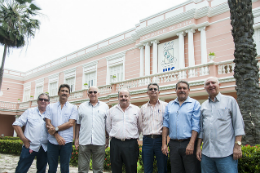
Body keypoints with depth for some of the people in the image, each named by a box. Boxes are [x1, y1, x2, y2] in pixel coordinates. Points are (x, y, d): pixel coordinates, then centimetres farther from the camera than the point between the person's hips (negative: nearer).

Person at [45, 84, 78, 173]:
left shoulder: (73, 107, 5)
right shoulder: (50, 107, 9)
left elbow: (70, 123, -6)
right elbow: (48, 123, -1)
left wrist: (56, 129, -12)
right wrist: (57, 136, -12)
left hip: (66, 142, -1)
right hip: (52, 141, 1)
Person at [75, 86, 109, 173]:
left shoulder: (105, 106, 7)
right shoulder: (82, 106, 9)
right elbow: (78, 124, 10)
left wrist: (107, 138, 3)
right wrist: (76, 138, 5)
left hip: (99, 143, 0)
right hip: (84, 142, 1)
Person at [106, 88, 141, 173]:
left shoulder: (136, 109, 5)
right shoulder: (112, 110, 9)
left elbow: (140, 127, 11)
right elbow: (108, 127, 15)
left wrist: (133, 136, 10)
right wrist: (114, 137, 11)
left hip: (131, 144, -1)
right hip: (115, 144, 2)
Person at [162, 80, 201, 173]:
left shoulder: (195, 104, 0)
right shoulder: (169, 105, 12)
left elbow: (196, 126, -7)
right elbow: (165, 125, 9)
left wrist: (191, 144, -15)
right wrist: (164, 144, 2)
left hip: (188, 143, -3)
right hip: (173, 144, 4)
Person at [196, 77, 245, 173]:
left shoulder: (230, 100, 5)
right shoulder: (203, 105, 15)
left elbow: (238, 124, -1)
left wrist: (237, 145, -9)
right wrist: (198, 147, 10)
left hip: (226, 153, -4)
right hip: (206, 153, 4)